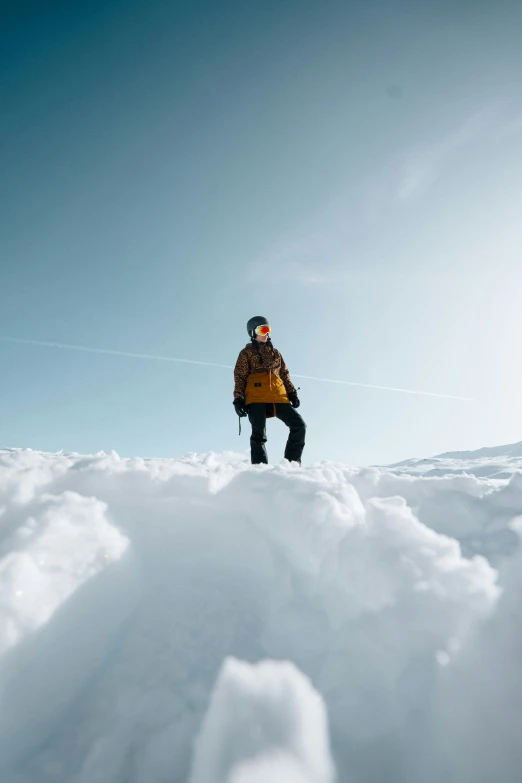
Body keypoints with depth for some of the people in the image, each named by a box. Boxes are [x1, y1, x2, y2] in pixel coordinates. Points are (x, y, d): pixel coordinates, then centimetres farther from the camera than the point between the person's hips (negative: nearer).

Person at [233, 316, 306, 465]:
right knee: (259, 434, -13)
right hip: (256, 398, -4)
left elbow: (284, 374, 24)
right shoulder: (246, 353, 11)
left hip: (278, 397, 5)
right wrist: (238, 399, -8)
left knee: (299, 426, -6)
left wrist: (292, 393, 10)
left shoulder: (275, 352, 25)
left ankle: (292, 463, 0)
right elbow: (239, 377, 4)